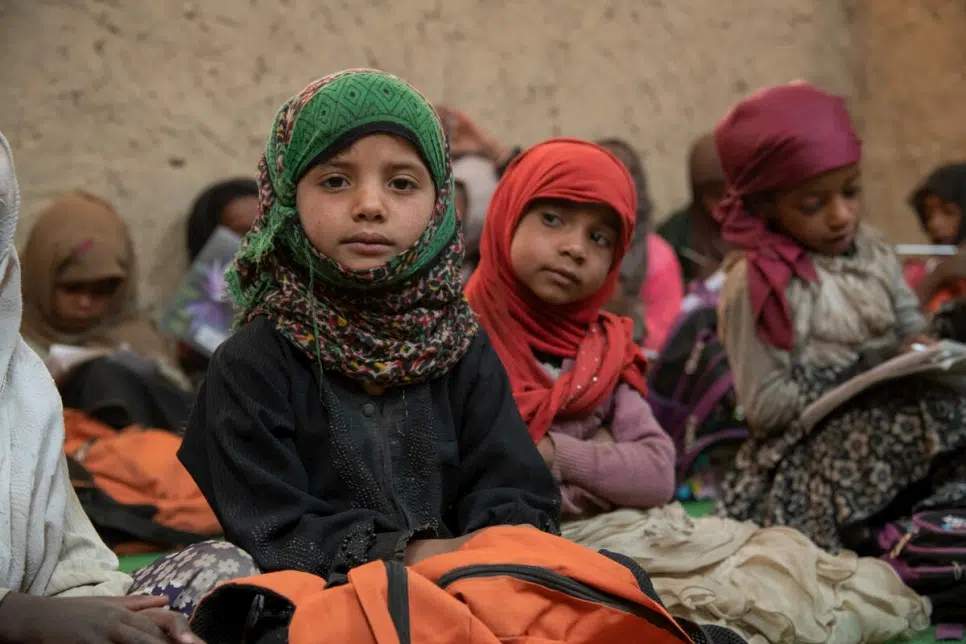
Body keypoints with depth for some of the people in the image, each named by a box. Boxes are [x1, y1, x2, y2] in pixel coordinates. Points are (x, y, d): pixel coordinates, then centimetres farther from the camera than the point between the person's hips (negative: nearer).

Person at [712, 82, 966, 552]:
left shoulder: (873, 253, 10)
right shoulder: (756, 287, -10)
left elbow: (909, 326, 21)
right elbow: (764, 406, -12)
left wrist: (920, 350, -5)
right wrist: (870, 376, -14)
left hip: (893, 423, 6)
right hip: (808, 456, -6)